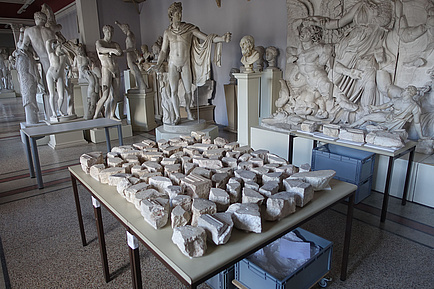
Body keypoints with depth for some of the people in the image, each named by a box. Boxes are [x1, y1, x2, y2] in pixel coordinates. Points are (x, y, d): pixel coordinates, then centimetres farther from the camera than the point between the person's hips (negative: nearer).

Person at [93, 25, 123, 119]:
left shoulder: (115, 44, 15)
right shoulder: (99, 42, 2)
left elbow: (120, 53, -4)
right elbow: (100, 49, -22)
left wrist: (110, 52, -14)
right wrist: (112, 50, -39)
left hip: (116, 70, 5)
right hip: (106, 70, -5)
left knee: (116, 95, 5)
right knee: (105, 96, -12)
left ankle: (112, 115, 18)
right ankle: (95, 116, -1)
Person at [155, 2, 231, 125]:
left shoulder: (189, 29, -2)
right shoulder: (167, 32, 2)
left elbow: (207, 38, -7)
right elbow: (163, 51, 8)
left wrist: (222, 38, -22)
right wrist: (157, 65, -2)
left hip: (185, 65, 0)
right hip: (173, 64, 0)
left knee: (188, 91, 5)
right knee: (173, 91, -5)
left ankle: (187, 108, 35)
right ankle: (177, 116, 10)